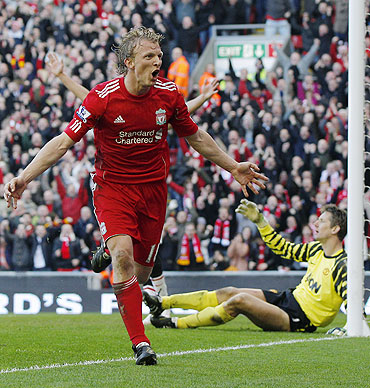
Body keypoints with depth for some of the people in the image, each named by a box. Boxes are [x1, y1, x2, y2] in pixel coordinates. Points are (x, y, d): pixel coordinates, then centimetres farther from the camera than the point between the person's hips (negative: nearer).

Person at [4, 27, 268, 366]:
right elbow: (64, 141, -15)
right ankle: (141, 344, -21)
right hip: (113, 187, -3)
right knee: (123, 256, -23)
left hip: (153, 187, 3)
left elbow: (196, 137, 13)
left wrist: (233, 167, 17)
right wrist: (24, 178, -24)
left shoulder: (169, 94, -5)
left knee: (141, 271, 2)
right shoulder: (103, 97, -15)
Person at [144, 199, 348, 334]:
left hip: (299, 320, -9)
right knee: (229, 292, 0)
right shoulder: (316, 249, 9)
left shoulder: (342, 265, -18)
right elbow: (283, 248, 21)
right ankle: (161, 303, 3)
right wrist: (259, 220, 16)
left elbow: (351, 301, -25)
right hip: (290, 297, 9)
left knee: (240, 300, -23)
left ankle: (178, 323, -15)